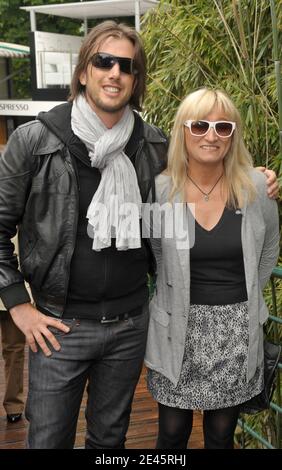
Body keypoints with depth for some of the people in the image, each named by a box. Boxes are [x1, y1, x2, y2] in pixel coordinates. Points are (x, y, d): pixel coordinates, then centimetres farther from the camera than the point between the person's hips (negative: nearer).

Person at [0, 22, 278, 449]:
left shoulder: (154, 146, -1)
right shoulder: (35, 140, -10)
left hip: (130, 325, 3)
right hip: (59, 327, -2)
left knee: (110, 437, 20)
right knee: (49, 439, 10)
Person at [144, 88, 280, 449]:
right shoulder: (160, 190, -9)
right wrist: (181, 296, 6)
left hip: (237, 331, 1)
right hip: (179, 329, -1)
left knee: (221, 435, 16)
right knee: (172, 435, 11)